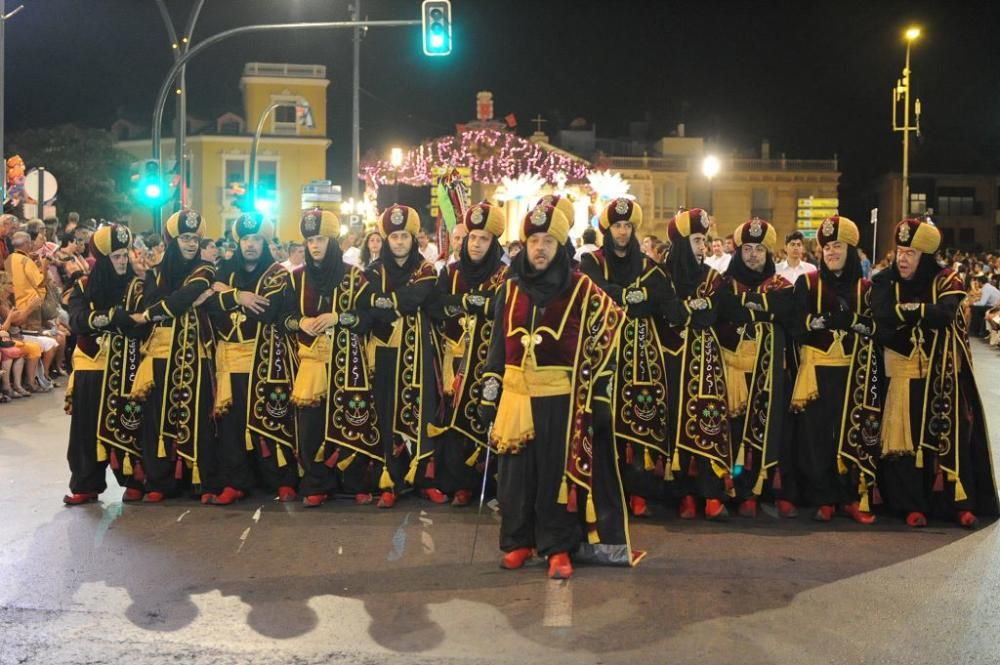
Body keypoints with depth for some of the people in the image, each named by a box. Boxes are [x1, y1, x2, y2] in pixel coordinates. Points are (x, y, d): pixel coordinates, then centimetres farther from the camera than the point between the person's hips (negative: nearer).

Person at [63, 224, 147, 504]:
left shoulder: (136, 288, 1)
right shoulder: (83, 288, 6)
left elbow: (141, 326, -12)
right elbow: (77, 321, -11)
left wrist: (104, 318, -23)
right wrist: (113, 316, -27)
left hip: (125, 369, -2)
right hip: (91, 368, 2)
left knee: (127, 425, 0)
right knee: (87, 428, 4)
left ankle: (134, 482, 11)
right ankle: (85, 485, 13)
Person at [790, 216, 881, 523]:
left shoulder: (865, 287, 8)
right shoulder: (807, 283, 3)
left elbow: (875, 328, -1)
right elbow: (799, 327, -7)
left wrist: (845, 318, -18)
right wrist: (845, 319, -17)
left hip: (854, 373, 1)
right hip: (816, 371, -1)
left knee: (854, 434, -1)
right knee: (817, 435, -1)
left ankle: (853, 498, 9)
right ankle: (823, 499, 8)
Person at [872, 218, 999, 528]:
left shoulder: (945, 280, -2)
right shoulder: (886, 282, 0)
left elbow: (945, 314, -21)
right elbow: (881, 320, -16)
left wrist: (907, 310, -16)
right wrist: (925, 314, -19)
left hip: (943, 373, 0)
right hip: (905, 372, 0)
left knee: (951, 434, -1)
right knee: (907, 435, -4)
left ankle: (960, 502, 9)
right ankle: (913, 503, 4)